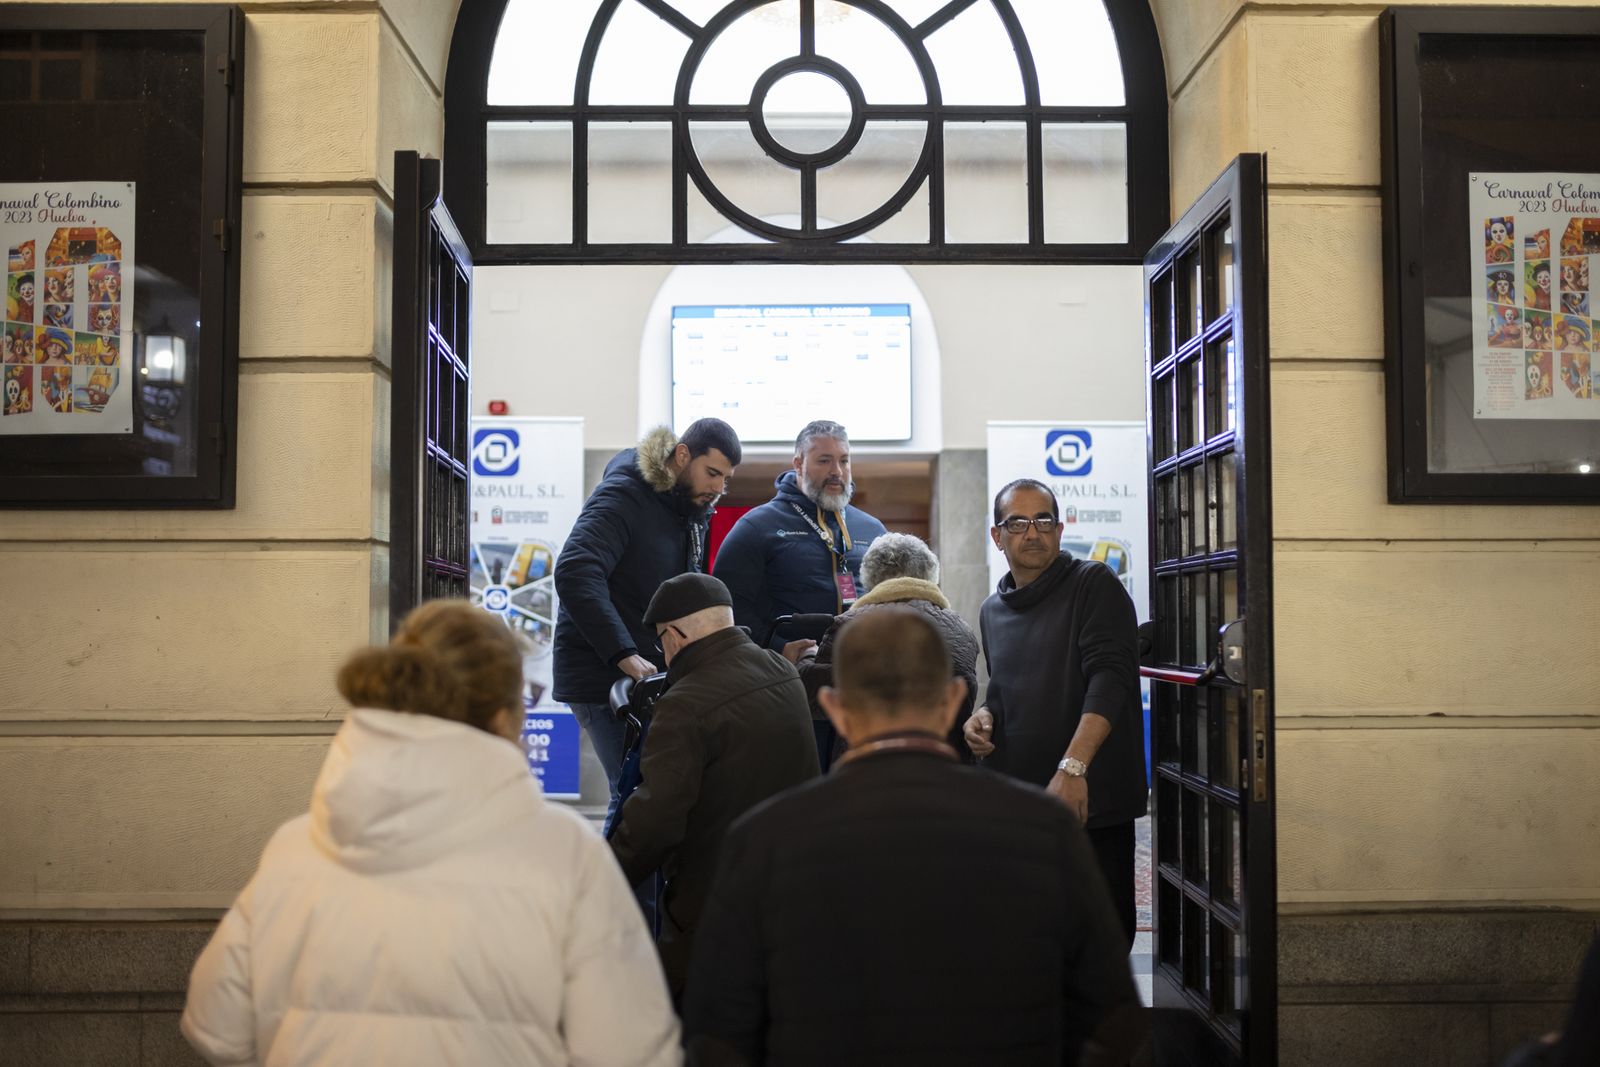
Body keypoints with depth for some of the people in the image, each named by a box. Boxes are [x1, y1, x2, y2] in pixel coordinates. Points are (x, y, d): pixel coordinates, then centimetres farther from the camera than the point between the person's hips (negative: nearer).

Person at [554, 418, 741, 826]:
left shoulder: (697, 513, 12)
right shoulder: (623, 497, -15)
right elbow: (575, 573, -30)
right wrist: (624, 655, -35)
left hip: (651, 674, 8)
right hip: (603, 676, -8)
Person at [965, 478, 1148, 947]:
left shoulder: (1094, 585, -5)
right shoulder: (993, 612, 16)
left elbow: (1110, 677, -17)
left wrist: (1073, 766, -27)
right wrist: (984, 714, 6)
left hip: (1090, 802, -6)